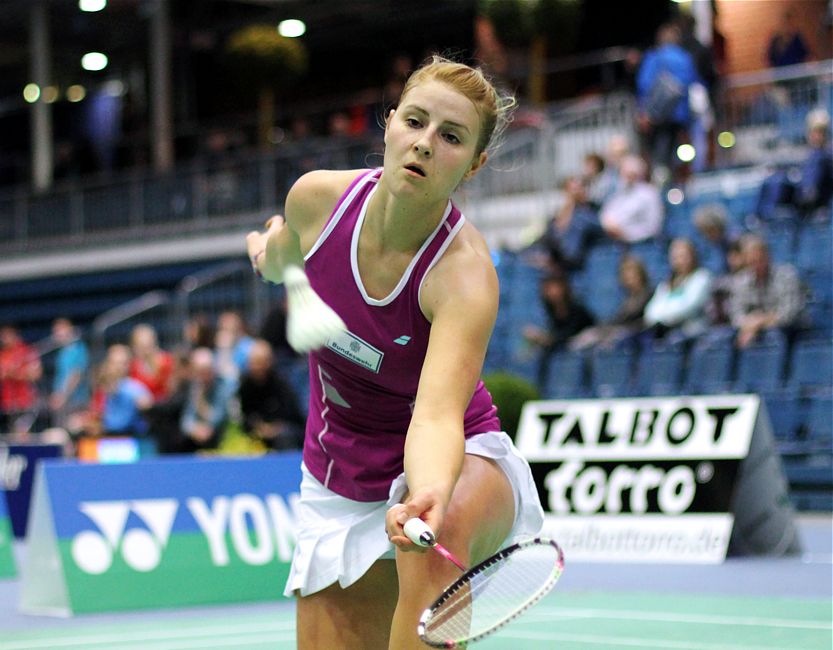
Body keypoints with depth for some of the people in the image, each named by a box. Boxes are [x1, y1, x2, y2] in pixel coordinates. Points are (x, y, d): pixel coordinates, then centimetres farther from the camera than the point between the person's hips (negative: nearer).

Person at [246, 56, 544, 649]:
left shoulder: (464, 274, -28)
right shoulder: (316, 199, -15)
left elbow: (437, 415, -41)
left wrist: (430, 495, -60)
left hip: (455, 462, -5)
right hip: (339, 481, 5)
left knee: (437, 540, -39)